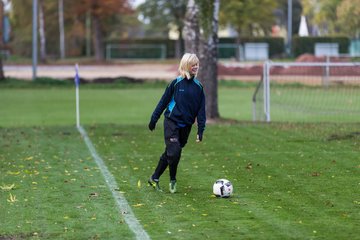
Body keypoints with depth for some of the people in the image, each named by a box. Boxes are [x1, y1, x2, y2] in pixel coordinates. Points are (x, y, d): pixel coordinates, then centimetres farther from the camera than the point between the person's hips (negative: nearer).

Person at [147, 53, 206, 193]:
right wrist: (154, 119, 1)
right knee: (174, 152, -14)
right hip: (172, 122, -4)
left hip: (186, 126, 4)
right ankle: (173, 180, 6)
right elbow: (163, 101, 0)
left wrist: (200, 130, 1)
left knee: (170, 153, 8)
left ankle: (154, 178, 21)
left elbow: (201, 109, 6)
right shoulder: (176, 83, -6)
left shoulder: (198, 87, 4)